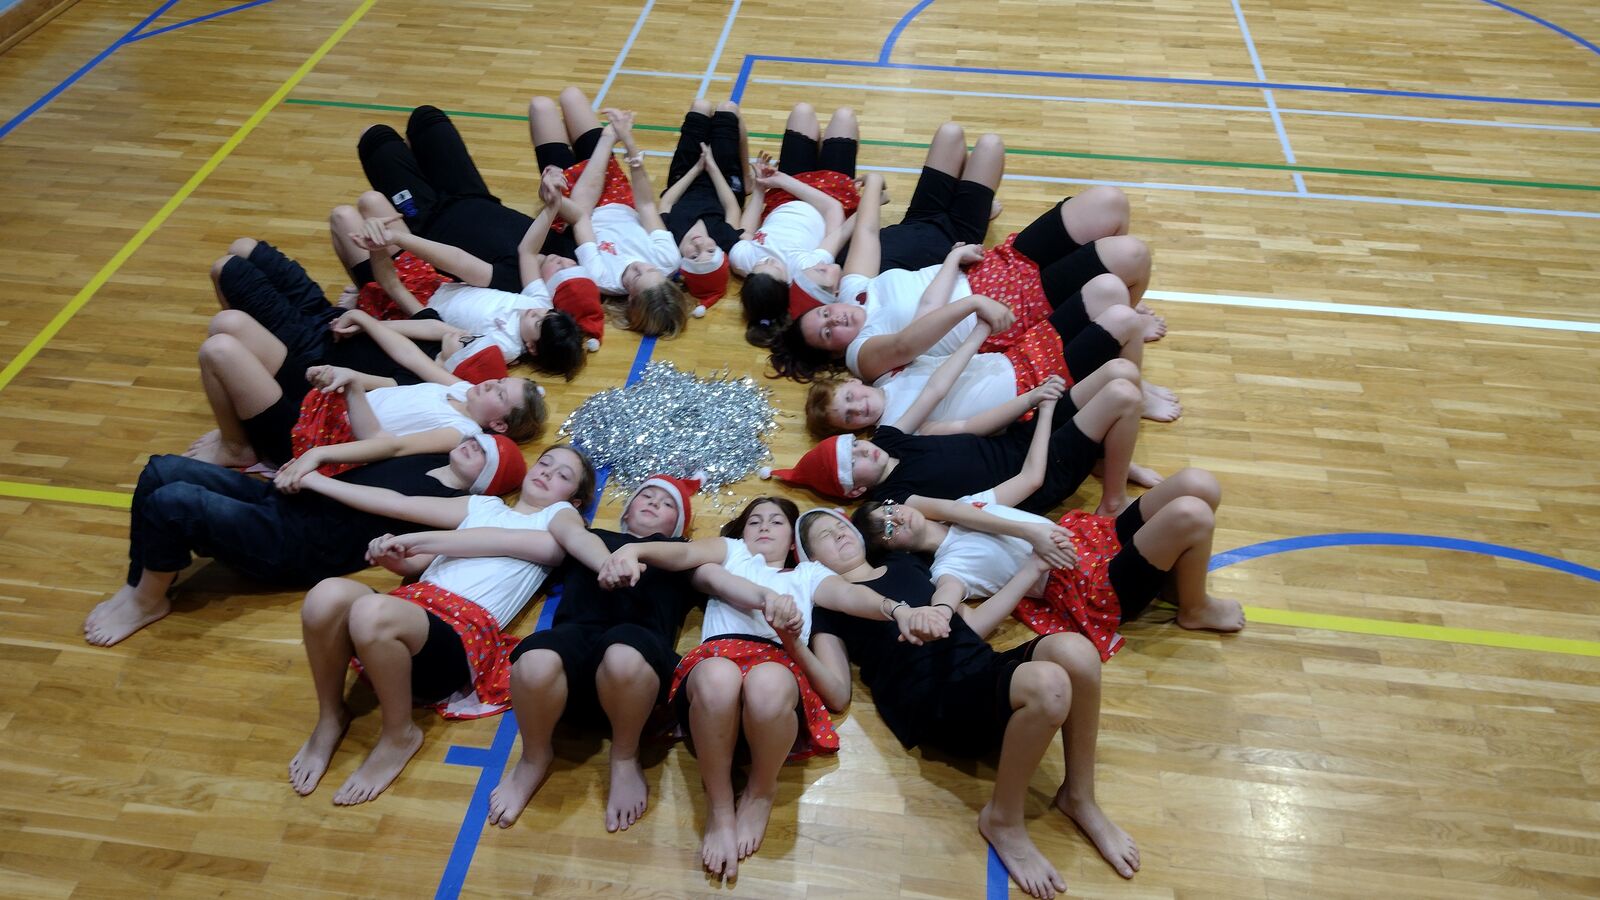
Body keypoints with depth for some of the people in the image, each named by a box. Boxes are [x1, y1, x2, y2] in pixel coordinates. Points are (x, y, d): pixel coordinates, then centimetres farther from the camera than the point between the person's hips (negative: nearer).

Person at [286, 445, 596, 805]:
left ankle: (399, 736, -10)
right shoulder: (483, 505, 30)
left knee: (371, 611, -35)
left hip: (466, 629, -4)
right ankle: (331, 717, -2)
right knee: (327, 595, -28)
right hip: (413, 600, 5)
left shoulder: (563, 516, 17)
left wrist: (423, 539, -6)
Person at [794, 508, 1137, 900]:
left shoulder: (906, 563, 29)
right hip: (931, 698, -5)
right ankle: (1003, 820, -10)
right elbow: (838, 692, 2)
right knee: (1047, 683, -33)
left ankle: (1078, 798, -5)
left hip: (984, 668, 5)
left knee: (1074, 650, -27)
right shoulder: (828, 601, 14)